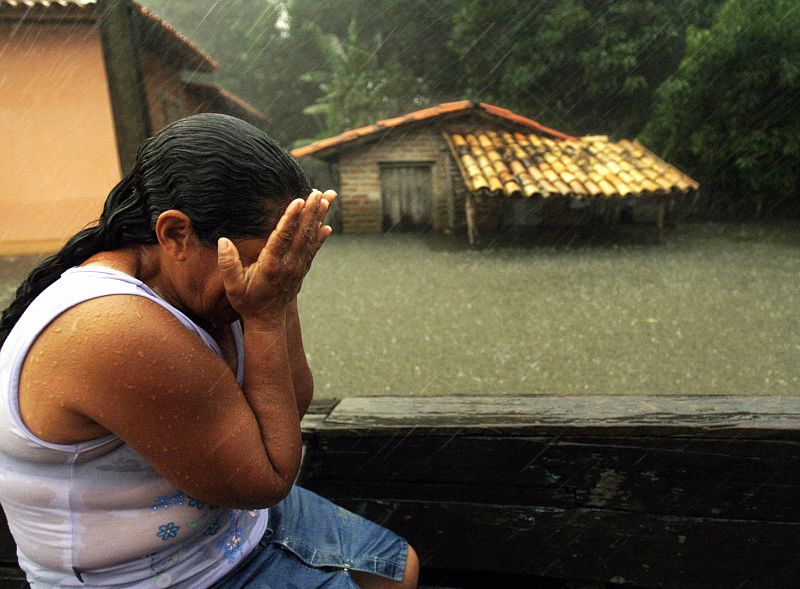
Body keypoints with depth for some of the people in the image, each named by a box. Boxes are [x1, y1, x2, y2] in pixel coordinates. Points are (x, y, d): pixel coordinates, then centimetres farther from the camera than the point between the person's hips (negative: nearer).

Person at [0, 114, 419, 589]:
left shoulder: (190, 278, -8)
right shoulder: (117, 332, -34)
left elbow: (293, 406, -2)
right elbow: (268, 479, -25)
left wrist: (281, 297, -17)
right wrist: (265, 314, -26)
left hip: (238, 511, 8)